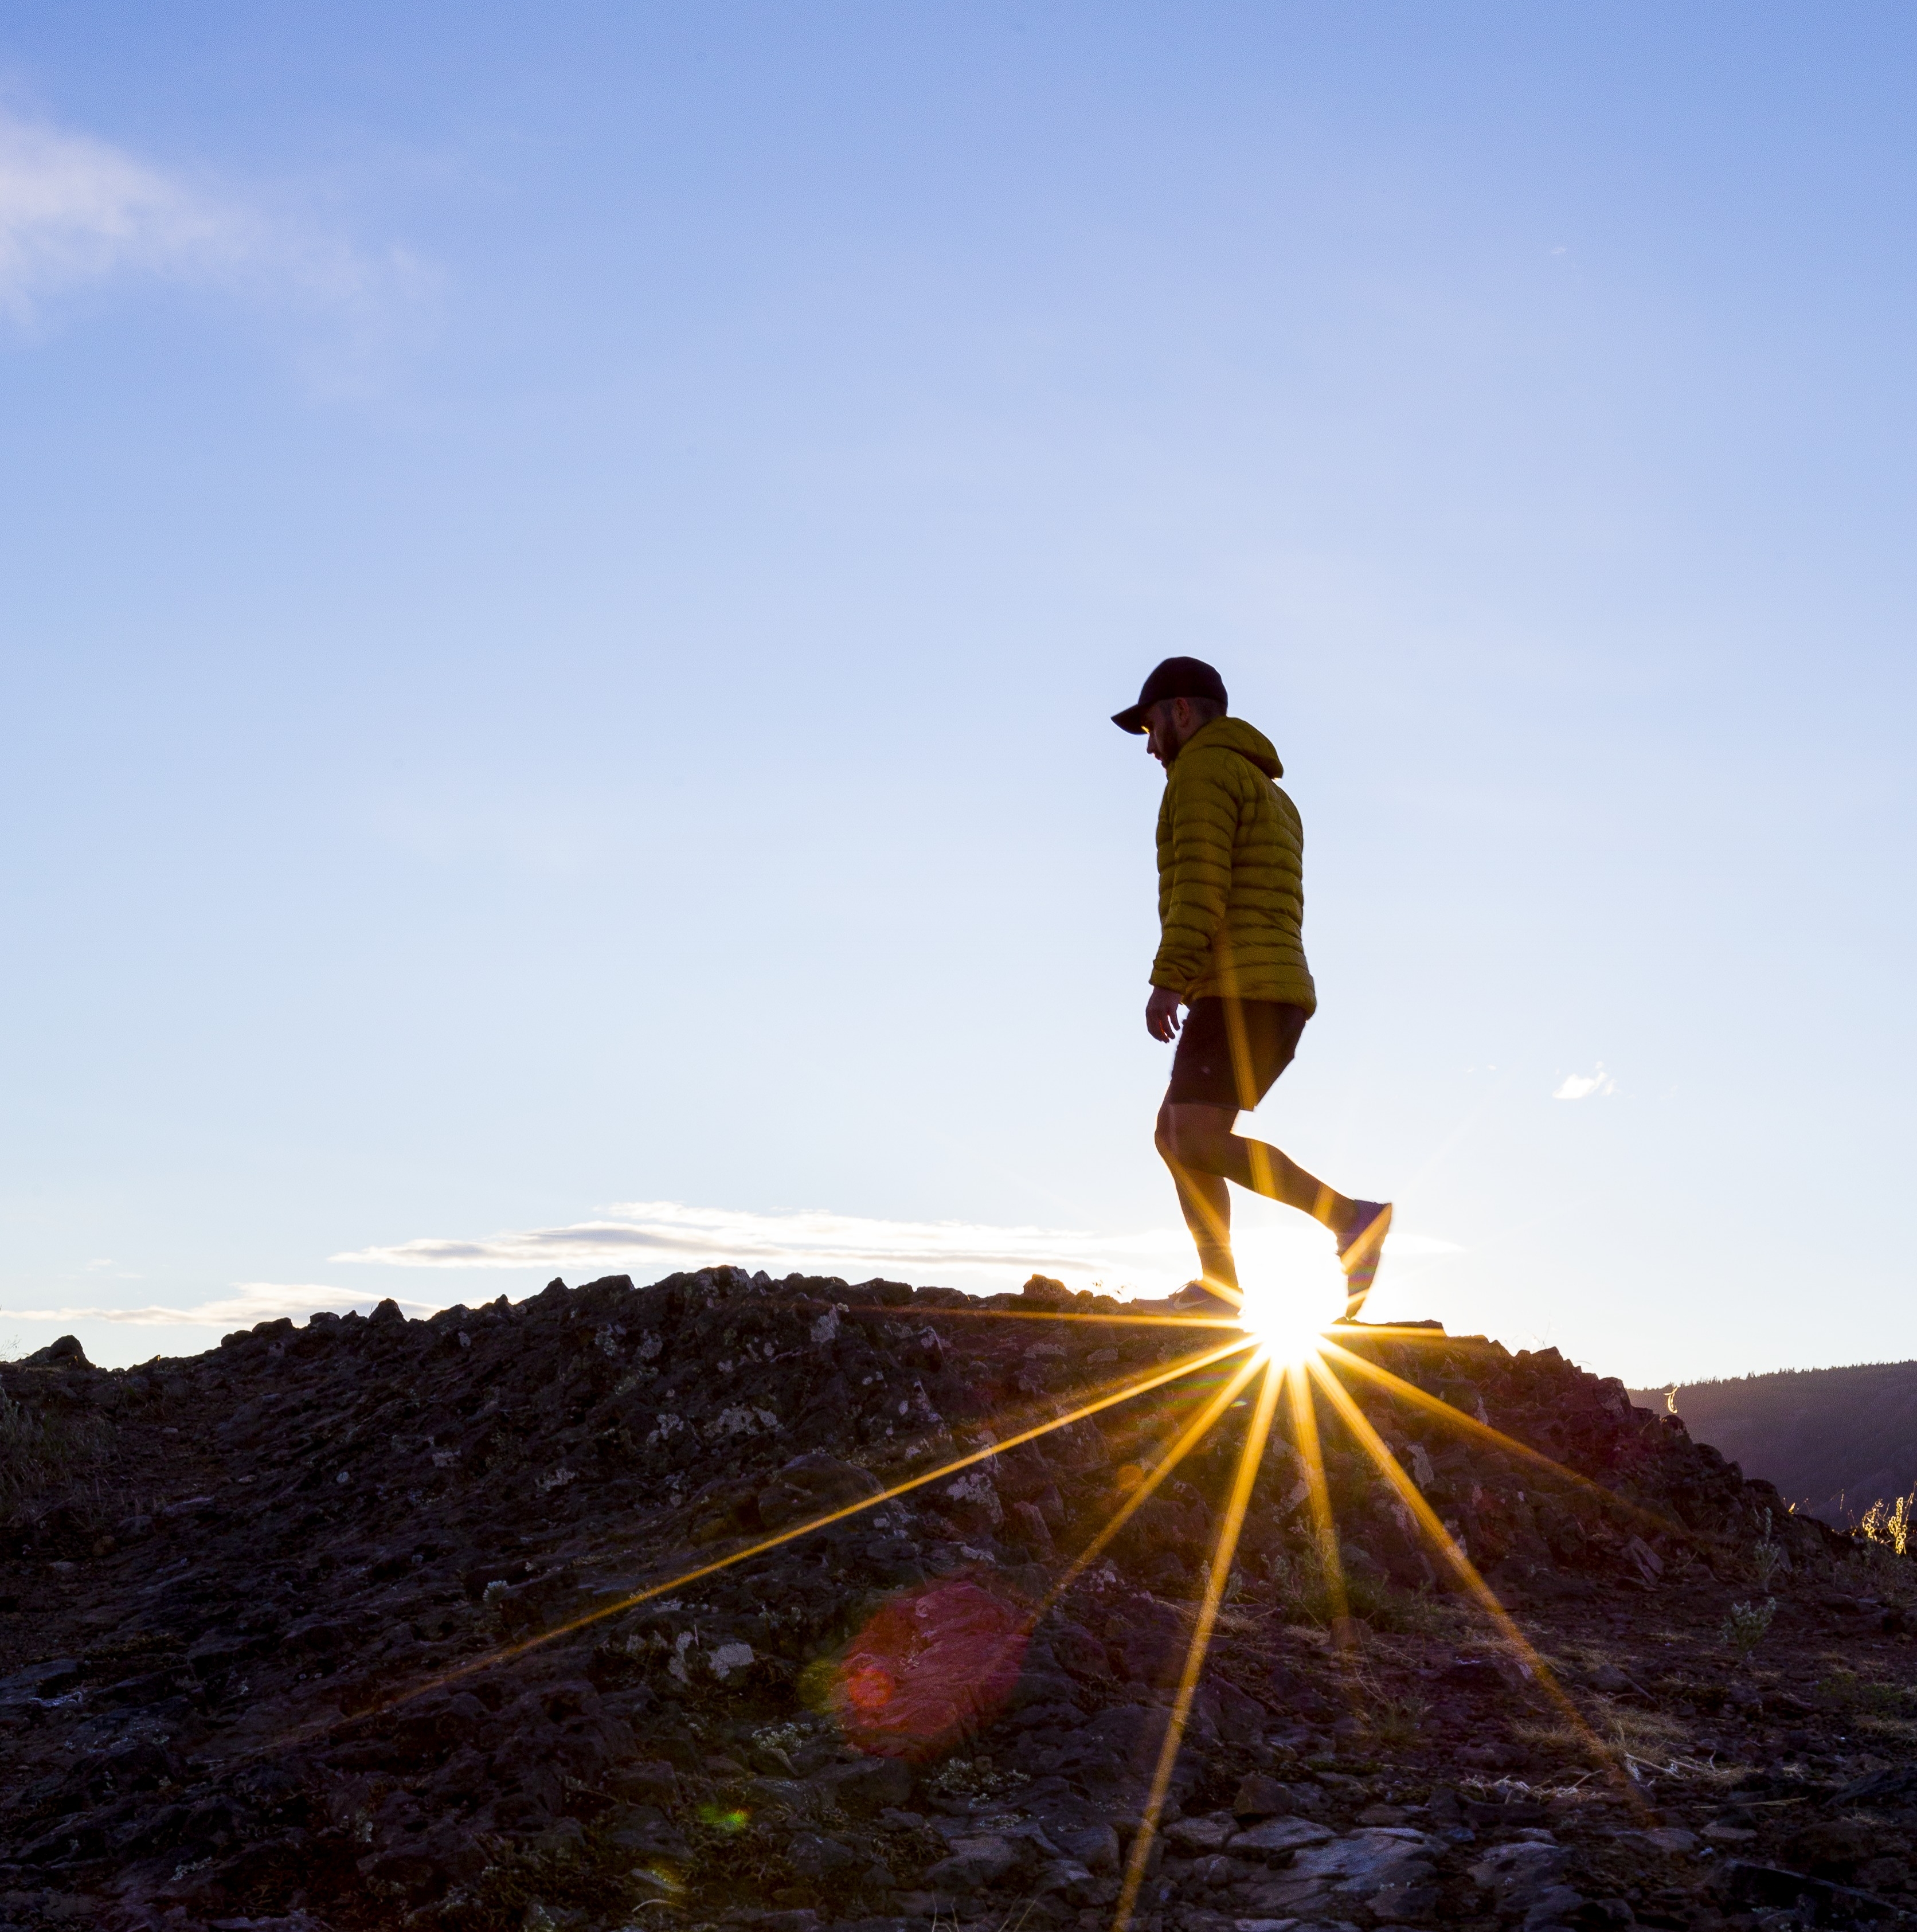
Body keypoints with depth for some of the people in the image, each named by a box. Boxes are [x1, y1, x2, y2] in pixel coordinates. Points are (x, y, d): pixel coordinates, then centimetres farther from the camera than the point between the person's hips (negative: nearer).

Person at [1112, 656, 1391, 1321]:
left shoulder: (1201, 768, -3)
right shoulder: (1268, 797, 28)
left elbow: (1200, 882, -16)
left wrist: (1168, 981, -20)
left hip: (1239, 992, -10)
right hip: (1278, 996, 10)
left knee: (1196, 1140, -18)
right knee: (1176, 1136, 11)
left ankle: (1350, 1216, -23)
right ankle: (1218, 1285, 0)